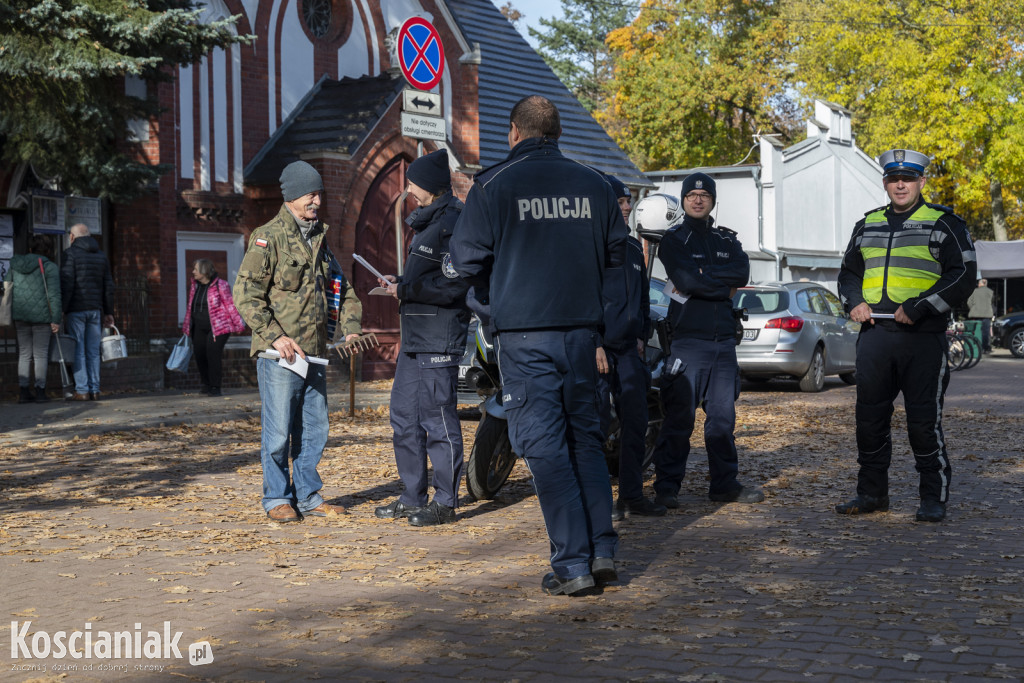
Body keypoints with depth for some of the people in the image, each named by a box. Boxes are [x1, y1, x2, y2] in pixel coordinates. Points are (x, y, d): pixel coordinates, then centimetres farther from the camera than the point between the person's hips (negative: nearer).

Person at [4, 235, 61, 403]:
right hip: (41, 316, -4)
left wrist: (8, 314, 15)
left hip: (20, 315, 4)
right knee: (40, 354, 3)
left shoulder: (14, 265, 10)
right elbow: (54, 295, -11)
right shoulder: (49, 267, -6)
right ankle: (40, 391, 3)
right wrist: (56, 319, -11)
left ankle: (24, 392, 7)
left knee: (24, 354, 9)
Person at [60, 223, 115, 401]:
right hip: (96, 309, 5)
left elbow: (66, 284, -12)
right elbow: (108, 286, 12)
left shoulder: (71, 253, -4)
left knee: (78, 350, -2)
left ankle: (82, 390, -6)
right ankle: (94, 389, 5)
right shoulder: (101, 255, 13)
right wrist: (109, 312, 15)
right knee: (93, 351, 7)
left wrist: (61, 310, -11)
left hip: (76, 309, -5)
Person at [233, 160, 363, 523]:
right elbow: (245, 294, -13)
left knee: (314, 429, 11)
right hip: (279, 355, -7)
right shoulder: (268, 237, -6)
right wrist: (276, 336, -19)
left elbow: (341, 288, 24)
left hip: (314, 353, 7)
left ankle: (307, 496, 21)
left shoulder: (320, 237, 16)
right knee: (279, 431, -1)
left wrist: (350, 327, 9)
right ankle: (277, 498, 12)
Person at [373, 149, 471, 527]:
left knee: (438, 418, -5)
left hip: (439, 339, -11)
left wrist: (406, 290, -13)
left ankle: (445, 502, 3)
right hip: (414, 337, 11)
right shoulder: (428, 221, 19)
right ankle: (413, 497, 22)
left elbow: (451, 284, -22)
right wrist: (399, 283, 11)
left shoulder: (453, 223, -14)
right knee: (404, 417, 13)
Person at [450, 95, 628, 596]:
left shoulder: (493, 186, -5)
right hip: (582, 328, 4)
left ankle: (573, 564, -2)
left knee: (544, 444, 0)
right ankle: (603, 550, 12)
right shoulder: (593, 185, 6)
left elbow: (467, 261, -3)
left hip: (524, 332, -4)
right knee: (585, 437, 16)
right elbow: (616, 254, 14)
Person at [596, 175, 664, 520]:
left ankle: (632, 494, 18)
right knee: (597, 421, -8)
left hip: (629, 348, 8)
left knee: (636, 420, 9)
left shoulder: (634, 247, 17)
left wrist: (641, 336, 16)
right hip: (598, 347, -7)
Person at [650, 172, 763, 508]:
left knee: (723, 415, 9)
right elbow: (685, 280, -16)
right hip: (687, 339, -5)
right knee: (679, 417, -6)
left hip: (724, 339, 5)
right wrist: (724, 287, -6)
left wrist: (705, 274, -12)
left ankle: (725, 483, 17)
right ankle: (666, 487, -1)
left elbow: (742, 273, -3)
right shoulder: (673, 239, 1)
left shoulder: (727, 240, 17)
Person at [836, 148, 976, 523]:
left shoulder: (944, 223, 1)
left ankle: (934, 498, 8)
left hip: (923, 338, -5)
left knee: (924, 421, -3)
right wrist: (854, 302, 4)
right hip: (874, 335, 5)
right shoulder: (867, 225, 17)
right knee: (869, 417, 7)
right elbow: (849, 271, 25)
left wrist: (918, 308, -15)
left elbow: (963, 275, -7)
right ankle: (872, 493, 19)